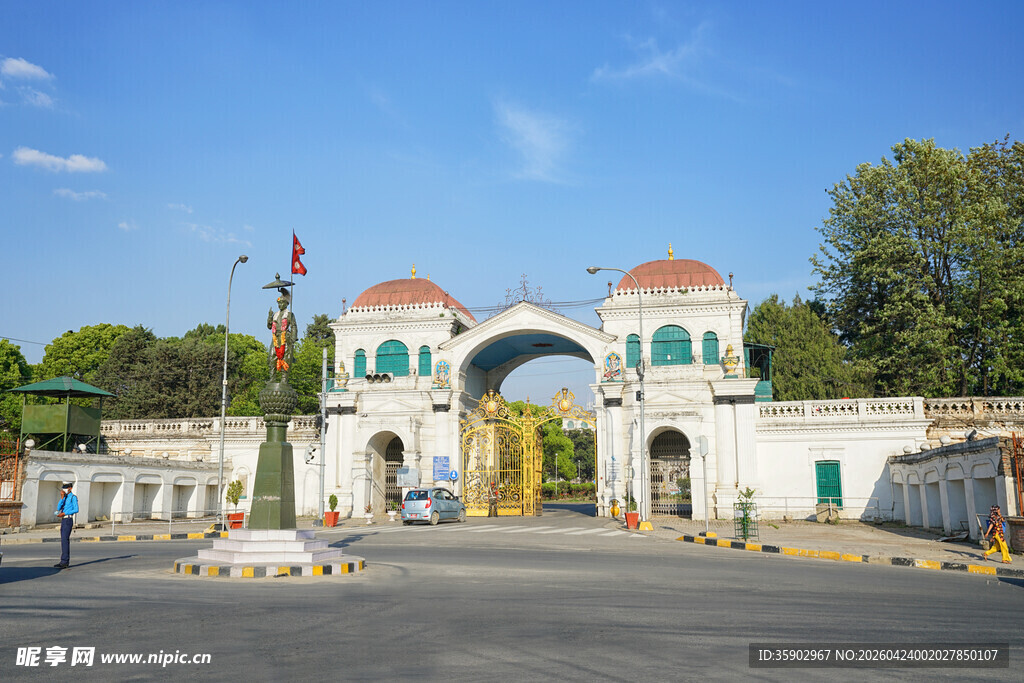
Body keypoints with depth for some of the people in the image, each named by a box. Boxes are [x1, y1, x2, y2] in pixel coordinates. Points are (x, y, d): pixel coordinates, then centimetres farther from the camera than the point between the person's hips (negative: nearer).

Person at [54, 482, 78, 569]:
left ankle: (64, 562, -16)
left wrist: (64, 513, -18)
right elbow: (58, 508, 3)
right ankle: (65, 561, 12)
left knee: (64, 540, -14)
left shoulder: (73, 497, -6)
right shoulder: (65, 498, 18)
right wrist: (62, 498, -7)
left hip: (68, 520, -9)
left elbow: (76, 510, -14)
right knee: (65, 541, 9)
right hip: (63, 520, 9)